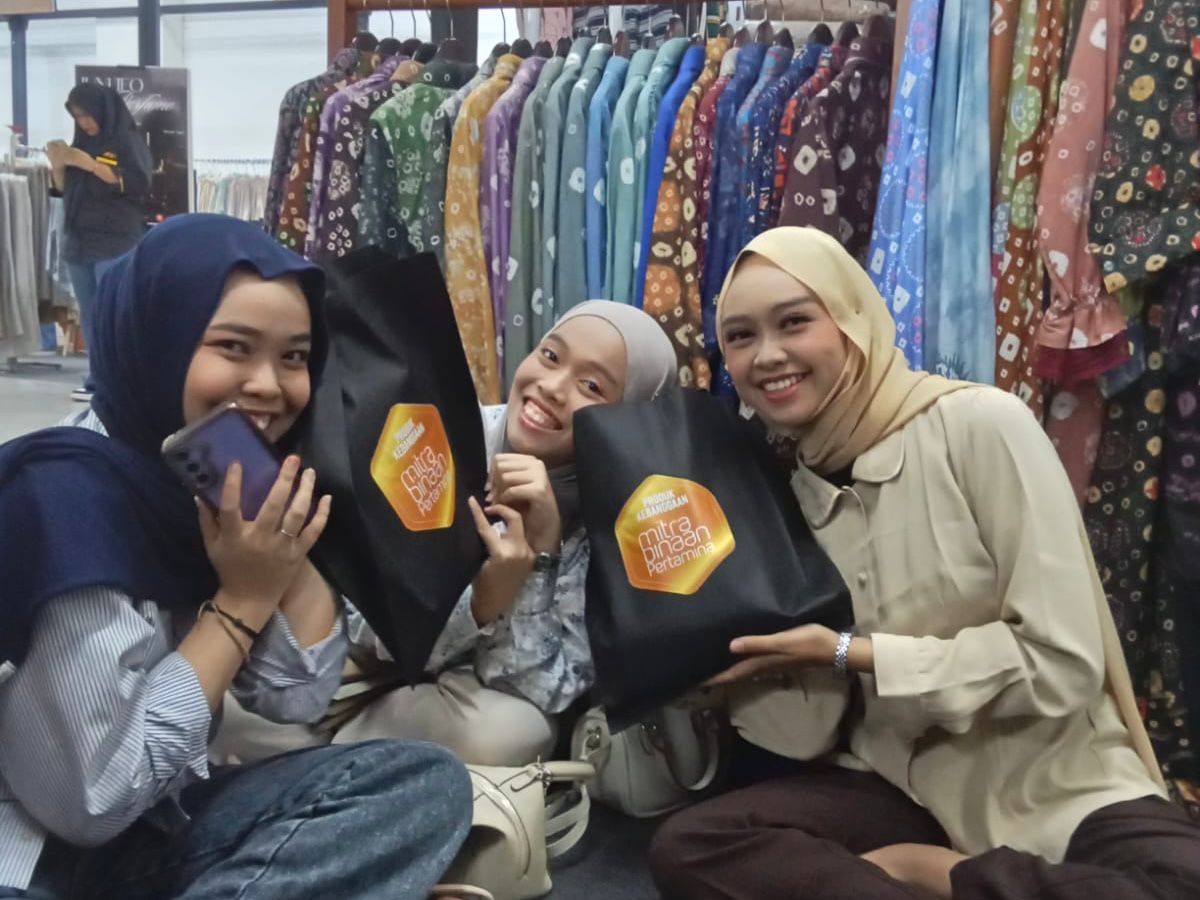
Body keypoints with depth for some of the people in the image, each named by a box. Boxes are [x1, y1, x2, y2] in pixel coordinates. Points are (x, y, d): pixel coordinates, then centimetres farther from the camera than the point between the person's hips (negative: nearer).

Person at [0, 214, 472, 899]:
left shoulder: (224, 484, 1)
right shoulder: (64, 498, -21)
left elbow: (298, 698, 1)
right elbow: (87, 800, -22)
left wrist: (287, 546, -11)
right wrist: (242, 601, -18)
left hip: (156, 823, 8)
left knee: (429, 782, -11)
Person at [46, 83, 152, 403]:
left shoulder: (128, 140, 0)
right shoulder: (81, 142, 17)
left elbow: (137, 184, -14)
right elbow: (64, 190, 20)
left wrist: (88, 163, -18)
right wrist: (58, 164, -1)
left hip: (116, 244, -7)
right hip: (78, 242, 7)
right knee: (89, 317, 5)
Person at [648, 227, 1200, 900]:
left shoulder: (979, 425, -12)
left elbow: (1063, 665, -18)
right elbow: (809, 737, 2)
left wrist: (846, 654, -18)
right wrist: (736, 656, -17)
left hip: (1055, 788, -4)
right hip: (904, 789, 4)